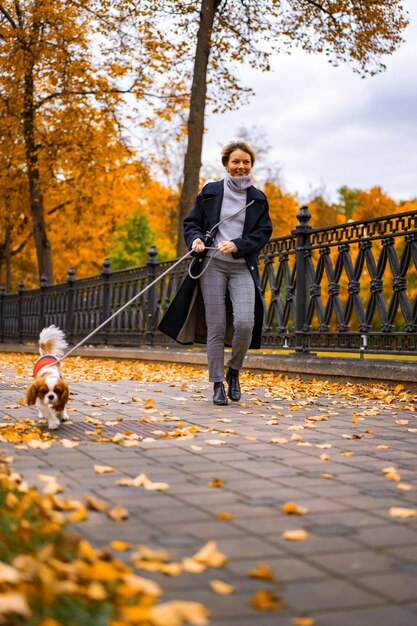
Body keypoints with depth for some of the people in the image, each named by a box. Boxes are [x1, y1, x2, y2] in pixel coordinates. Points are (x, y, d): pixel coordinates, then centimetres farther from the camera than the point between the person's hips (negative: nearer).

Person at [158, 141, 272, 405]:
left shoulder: (259, 199, 11)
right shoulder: (211, 192, 8)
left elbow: (264, 232, 5)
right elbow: (192, 222, 12)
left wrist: (237, 245, -11)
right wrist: (195, 239, -10)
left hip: (243, 267, 1)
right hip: (212, 265, 0)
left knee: (245, 323, -16)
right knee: (216, 327, -2)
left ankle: (234, 372, 10)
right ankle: (218, 384, 9)